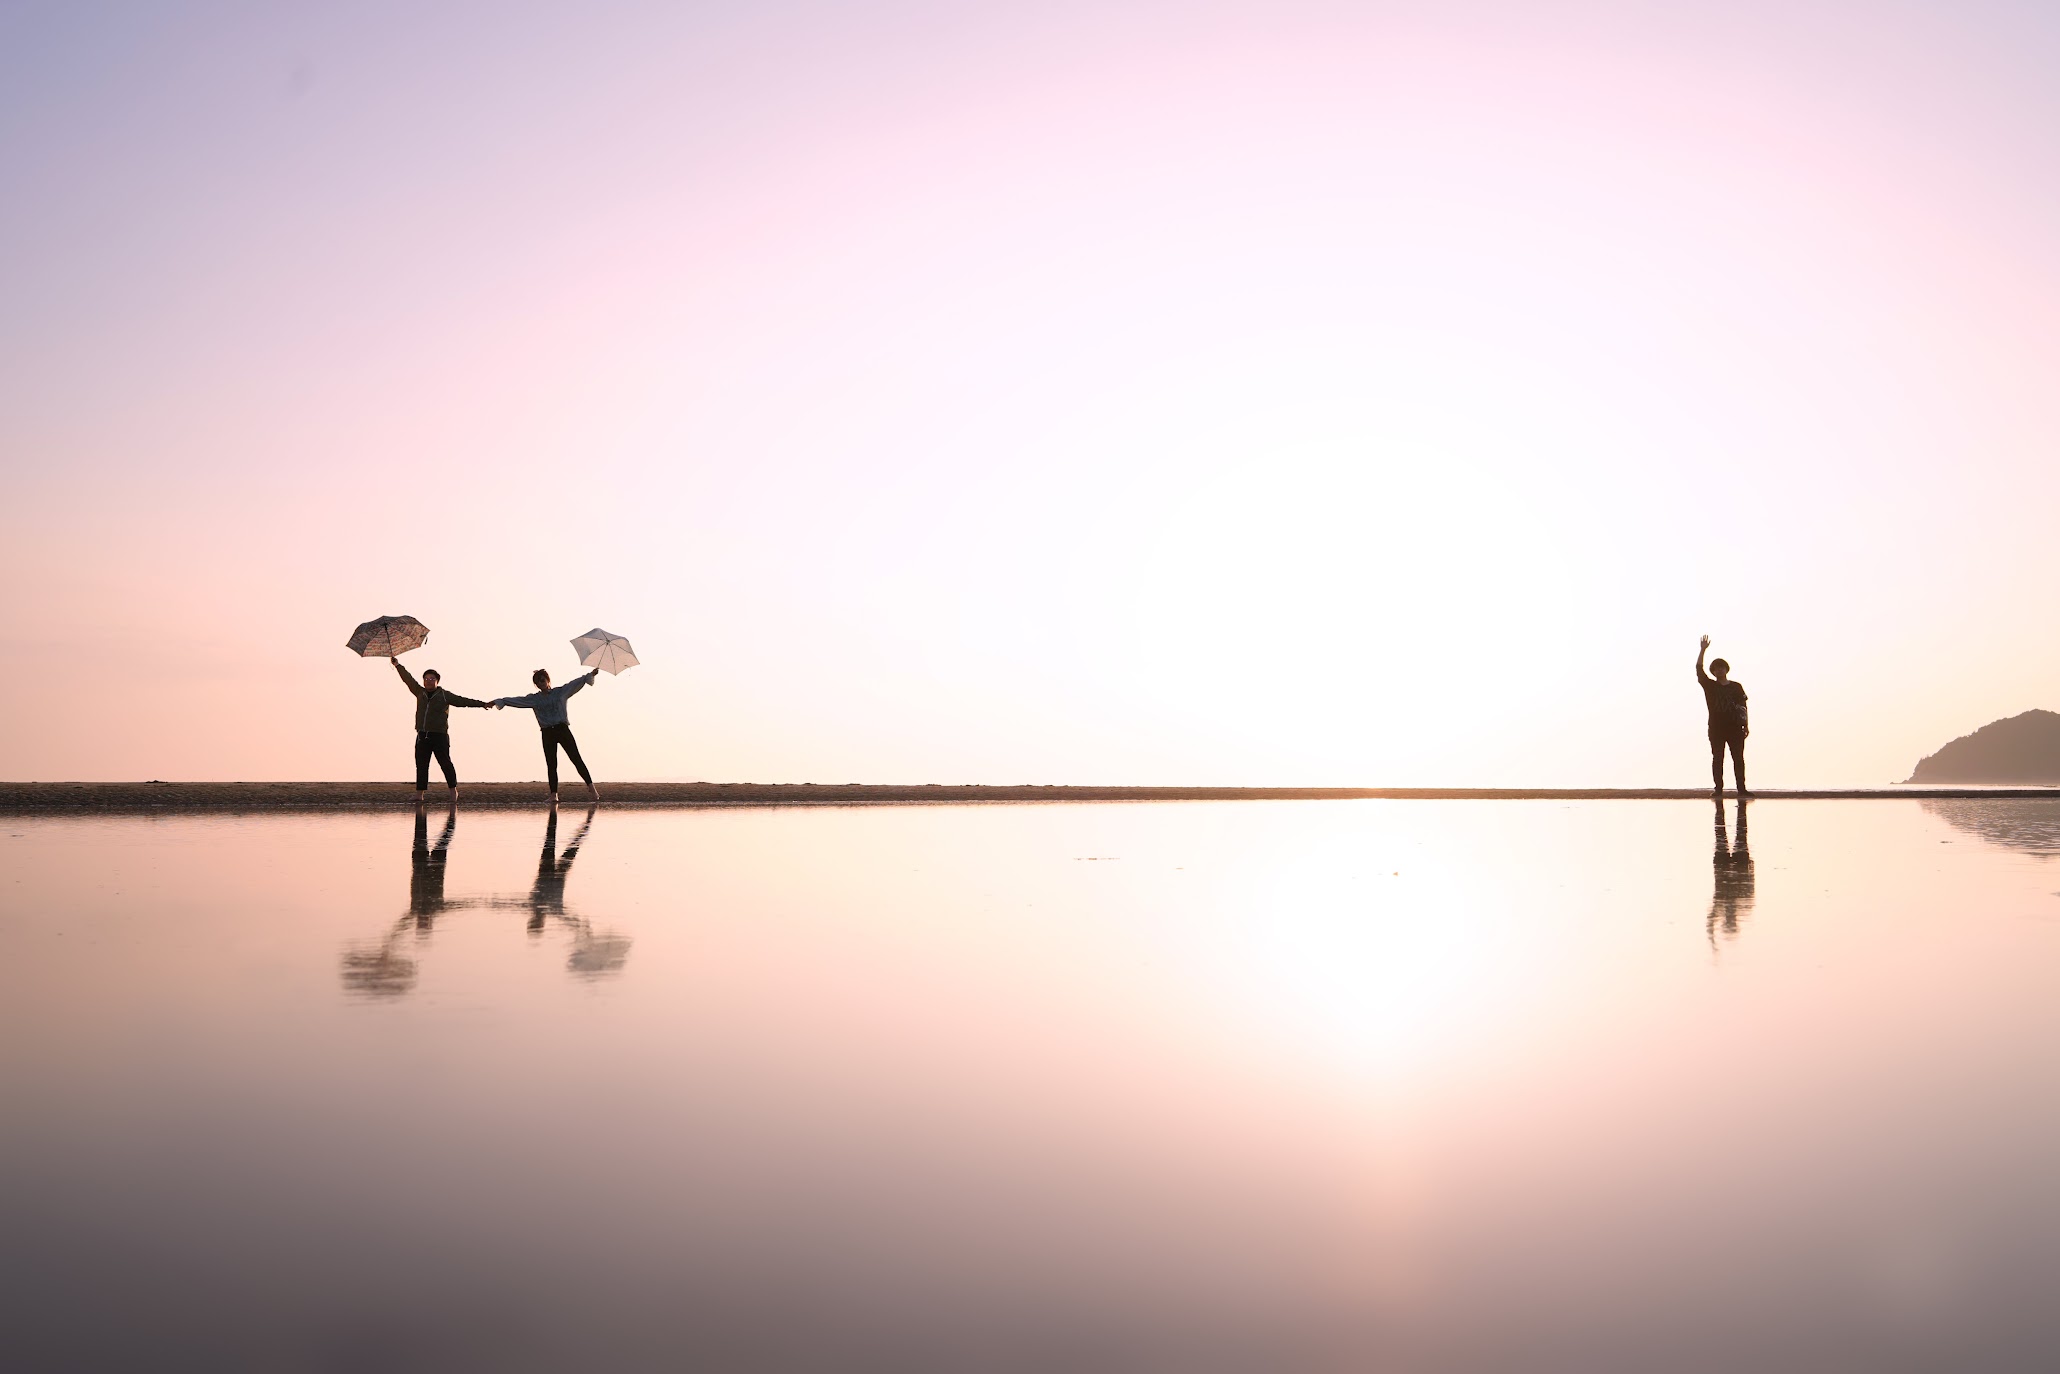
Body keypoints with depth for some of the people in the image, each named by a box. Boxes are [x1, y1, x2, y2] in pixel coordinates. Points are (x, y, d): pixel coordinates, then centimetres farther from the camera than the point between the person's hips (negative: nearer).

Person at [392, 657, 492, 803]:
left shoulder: (444, 695, 2)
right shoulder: (420, 693, 13)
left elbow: (462, 701, -3)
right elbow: (408, 679, 13)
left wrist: (481, 704, -11)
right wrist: (397, 665, 9)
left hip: (440, 736, -4)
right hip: (422, 736, 4)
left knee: (445, 763, -3)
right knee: (421, 765, 2)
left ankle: (453, 790, 7)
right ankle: (419, 793, 4)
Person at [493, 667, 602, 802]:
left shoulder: (561, 692, 7)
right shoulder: (534, 699, 11)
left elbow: (575, 684, -2)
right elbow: (516, 700, 7)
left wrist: (590, 675, -13)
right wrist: (498, 701, -2)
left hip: (562, 729, -2)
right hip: (547, 733, 2)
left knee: (576, 758, -6)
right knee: (551, 765, 0)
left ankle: (591, 786, -7)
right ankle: (553, 794, 1)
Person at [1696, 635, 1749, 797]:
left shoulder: (1736, 687, 11)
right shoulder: (1710, 686, 8)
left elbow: (1743, 706, 10)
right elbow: (1699, 669, -1)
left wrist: (1745, 725, 3)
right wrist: (1703, 650, -7)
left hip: (1735, 728, 1)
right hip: (1716, 728, -1)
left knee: (1738, 758, -1)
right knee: (1717, 758, -1)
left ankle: (1741, 788, -2)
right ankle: (1718, 788, 0)